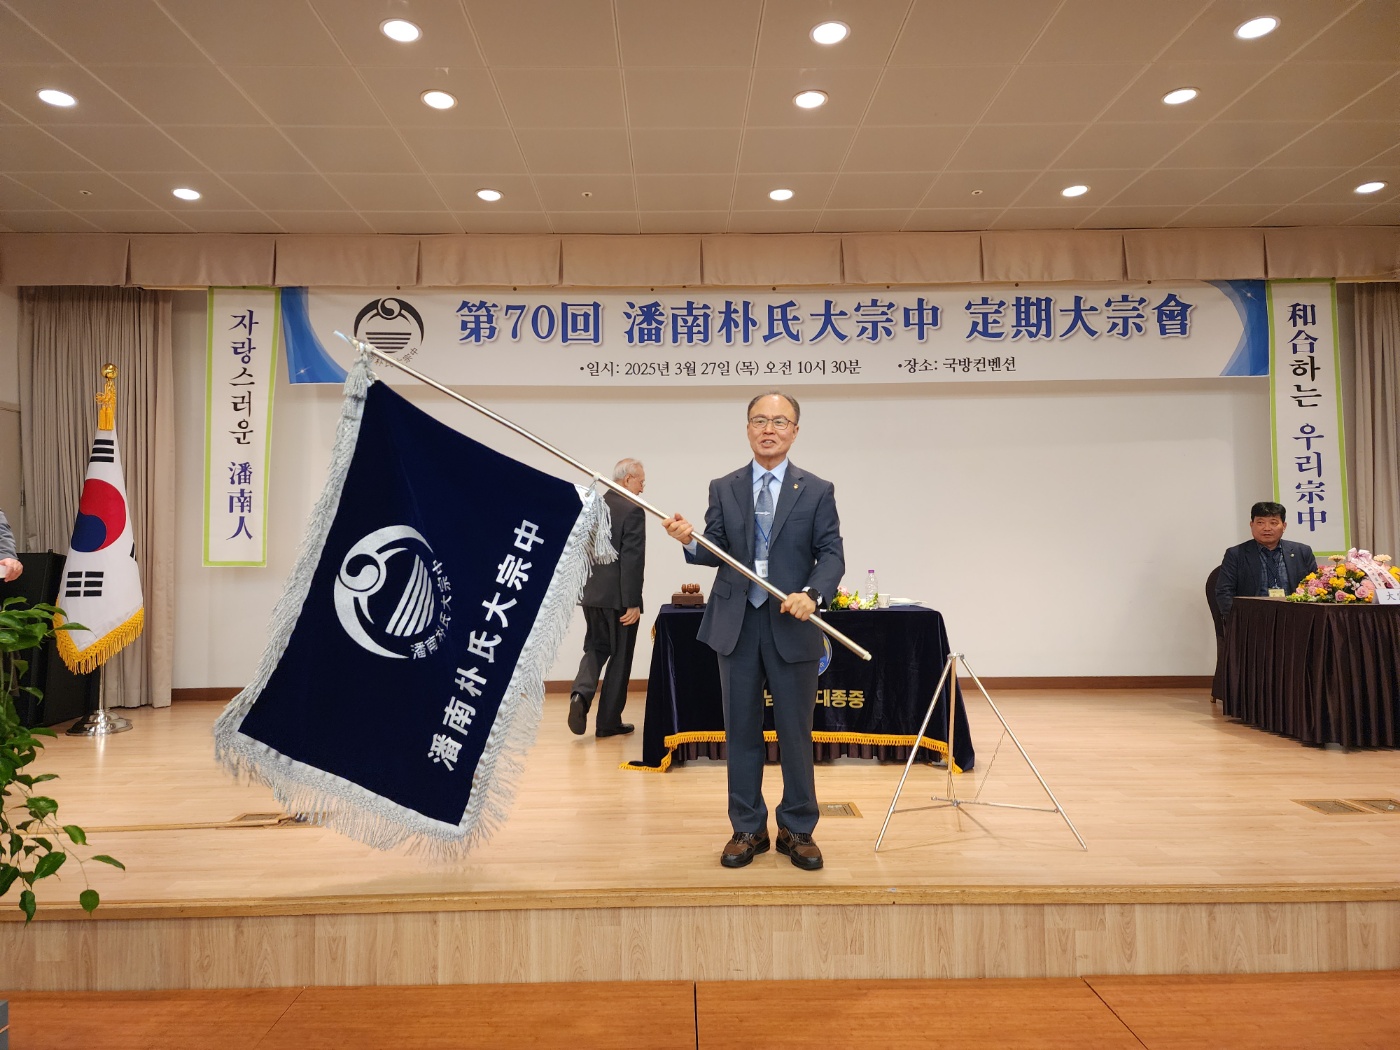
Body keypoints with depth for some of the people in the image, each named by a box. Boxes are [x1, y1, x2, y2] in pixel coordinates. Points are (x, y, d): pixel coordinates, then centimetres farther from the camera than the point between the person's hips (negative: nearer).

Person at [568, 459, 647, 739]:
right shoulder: (633, 510, -13)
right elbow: (633, 559, -19)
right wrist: (633, 602, -16)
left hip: (591, 594, 6)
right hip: (618, 597, -6)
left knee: (596, 648, 19)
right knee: (620, 658, 7)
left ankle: (581, 693, -6)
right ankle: (608, 722, 14)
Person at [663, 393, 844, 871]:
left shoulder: (817, 491, 2)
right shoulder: (723, 488, 8)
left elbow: (832, 554, -4)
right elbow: (715, 553, 2)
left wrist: (811, 593, -22)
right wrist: (690, 541, -20)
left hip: (792, 626, -1)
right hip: (735, 625, 2)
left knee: (796, 733, 7)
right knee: (741, 731, 9)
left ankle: (797, 830, 22)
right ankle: (748, 829, 22)